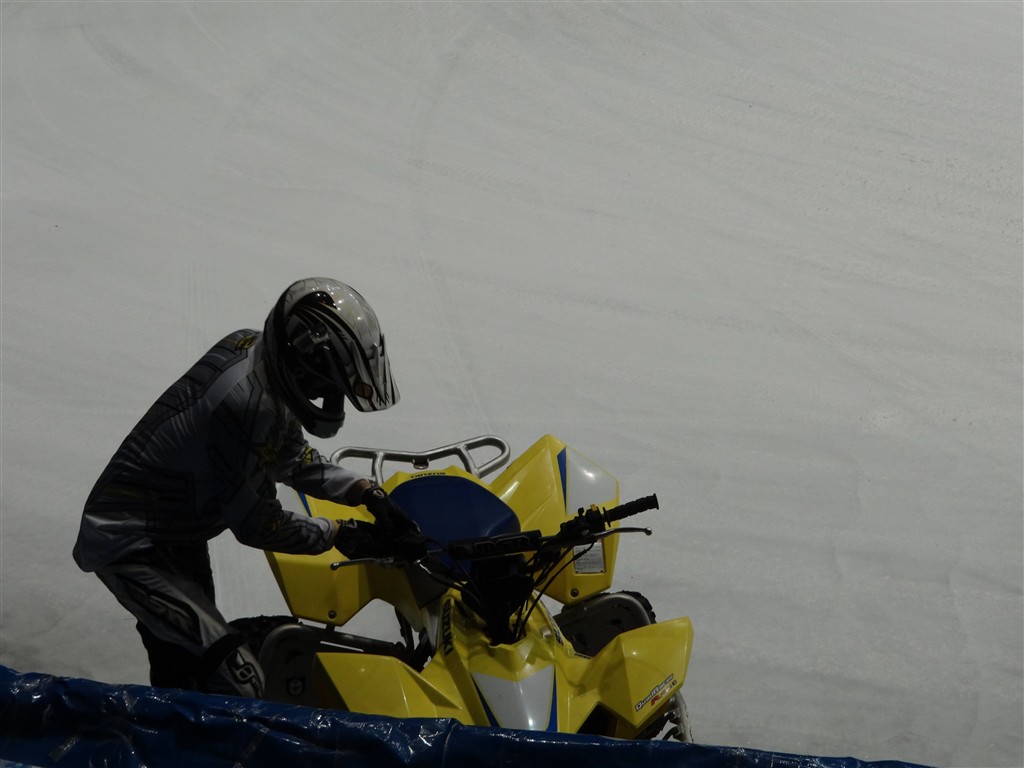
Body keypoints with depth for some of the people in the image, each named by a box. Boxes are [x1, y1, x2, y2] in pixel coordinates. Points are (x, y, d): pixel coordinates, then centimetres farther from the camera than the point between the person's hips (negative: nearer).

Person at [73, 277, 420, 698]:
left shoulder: (252, 348, -8)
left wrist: (366, 492, -5)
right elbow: (256, 525, -23)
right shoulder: (247, 404, -35)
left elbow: (293, 459, 6)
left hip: (178, 533, 10)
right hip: (133, 548, -10)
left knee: (182, 671, 27)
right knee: (236, 683, -18)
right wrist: (340, 535, -12)